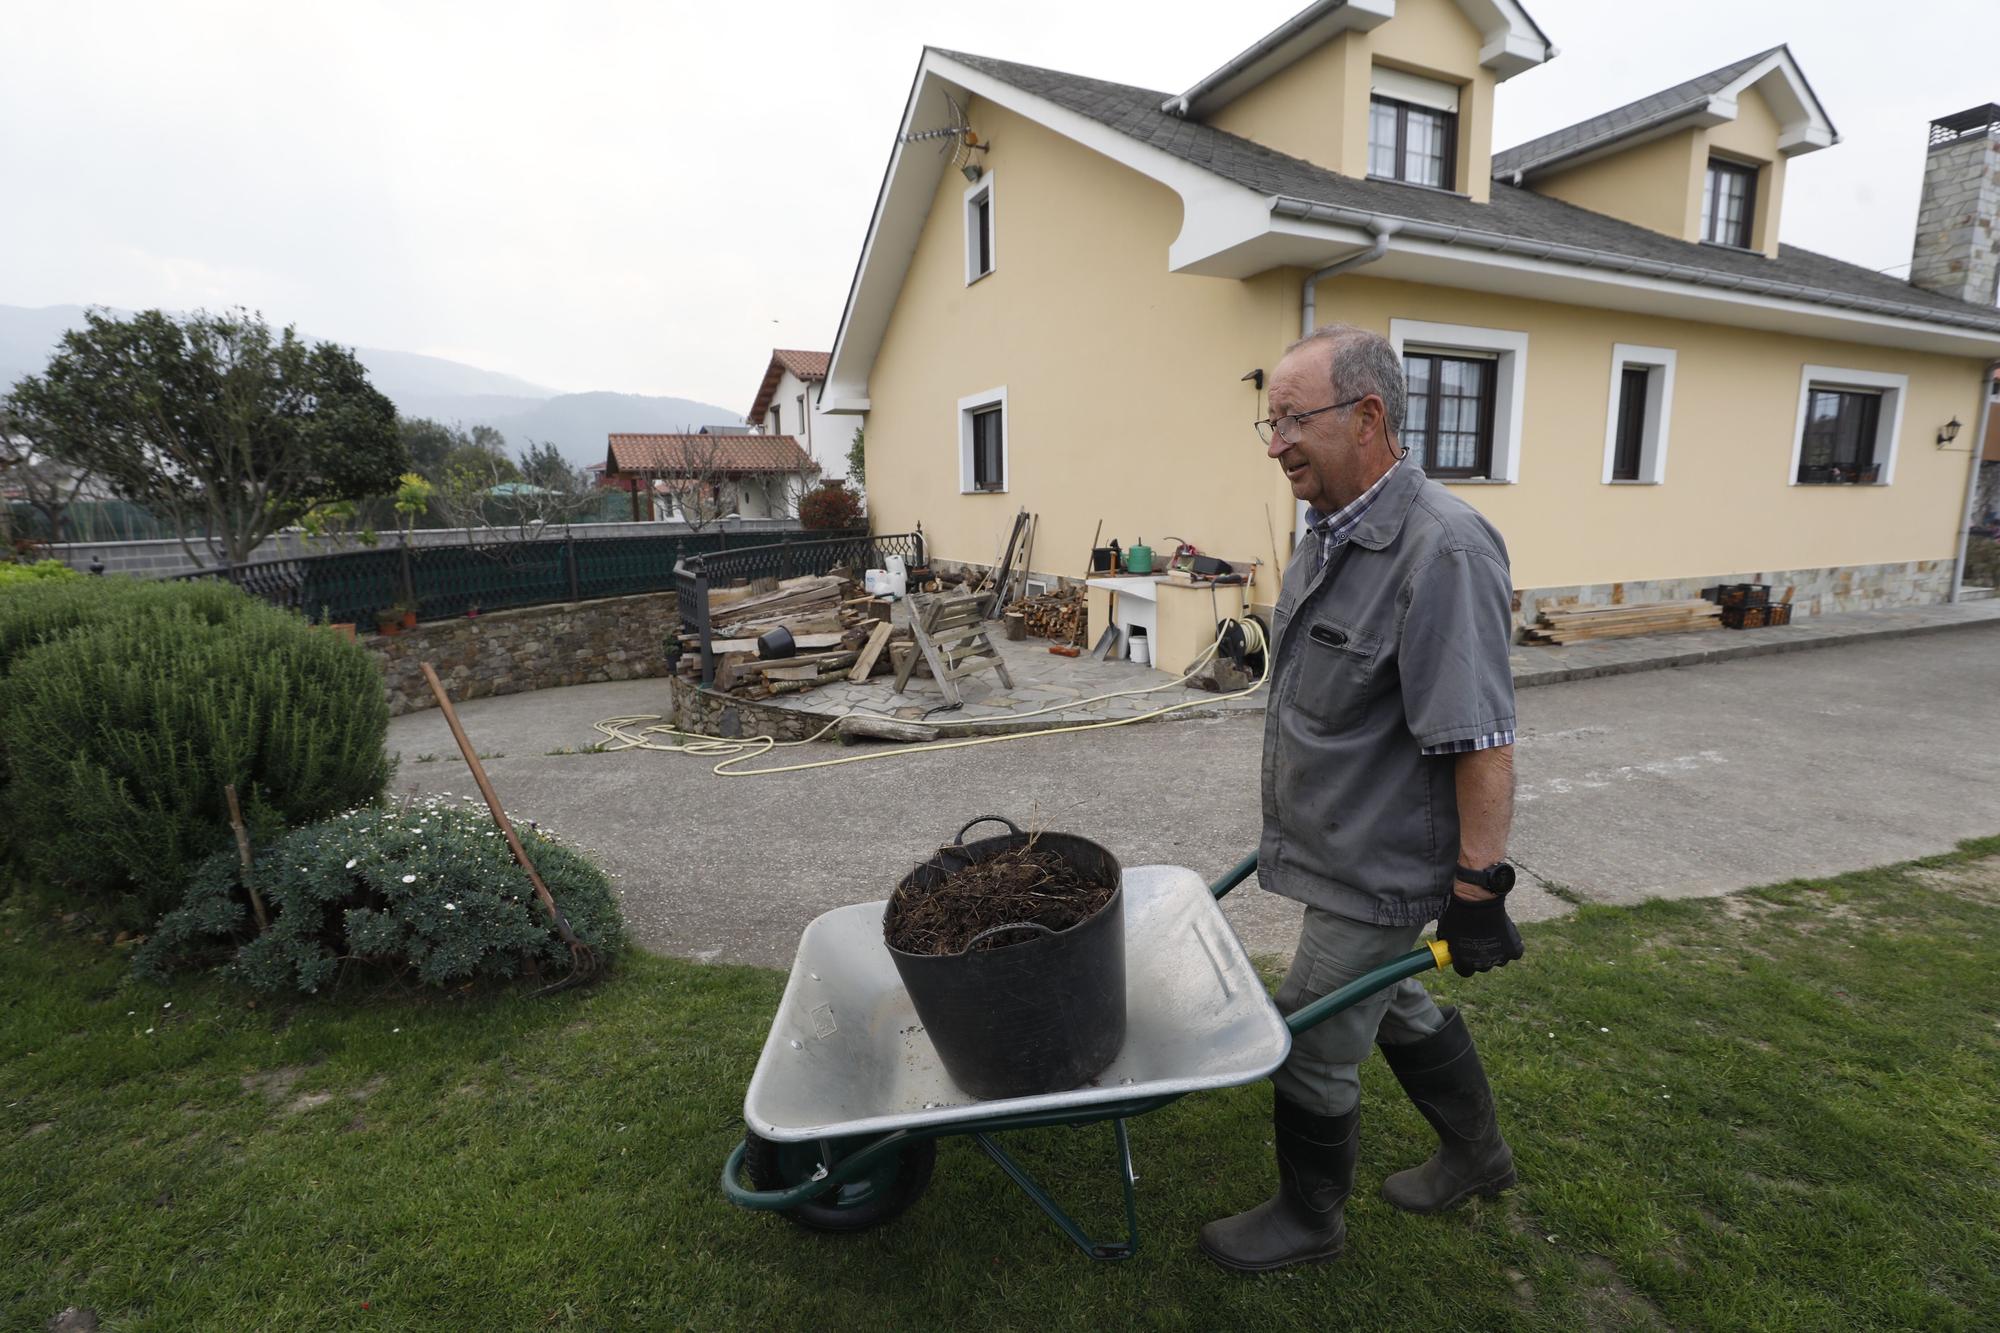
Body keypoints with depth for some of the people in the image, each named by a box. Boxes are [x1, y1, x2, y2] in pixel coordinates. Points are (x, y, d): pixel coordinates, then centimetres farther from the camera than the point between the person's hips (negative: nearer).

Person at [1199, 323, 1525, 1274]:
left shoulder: (1441, 550, -26)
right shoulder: (1333, 531, 5)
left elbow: (1480, 743, -25)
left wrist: (1478, 887, -20)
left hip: (1378, 869, -9)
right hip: (1342, 842, 9)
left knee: (1312, 1044, 7)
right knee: (1391, 1004, 26)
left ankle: (1308, 1220, 34)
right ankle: (1476, 1155, 51)